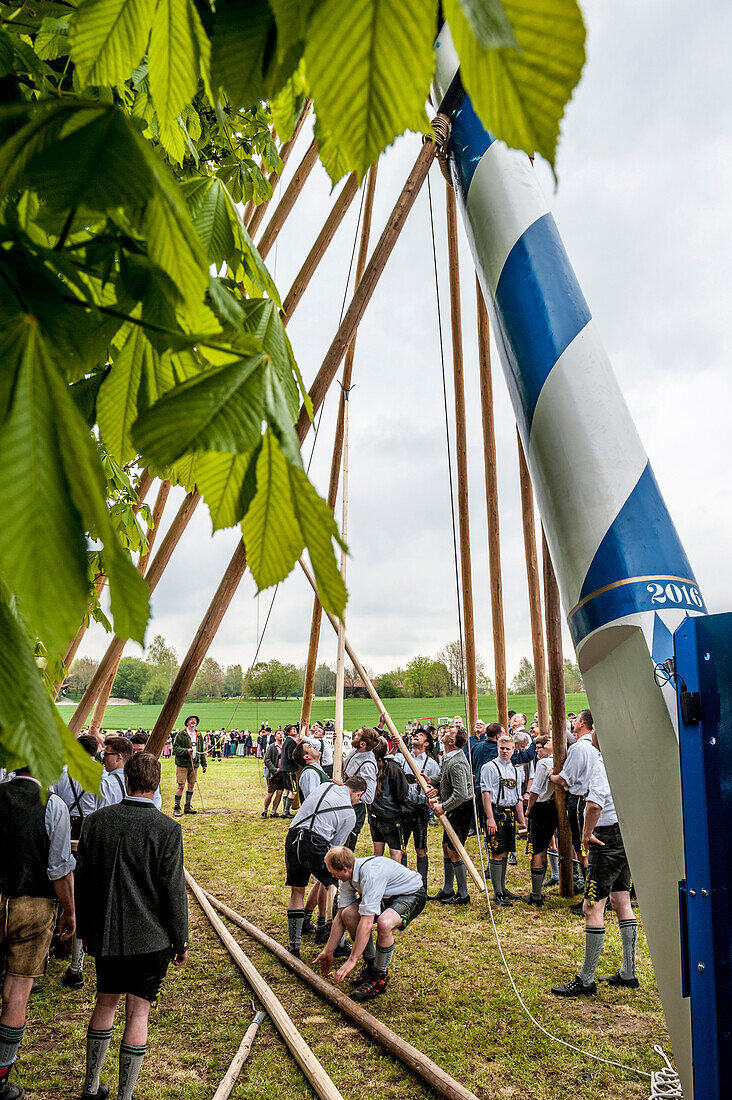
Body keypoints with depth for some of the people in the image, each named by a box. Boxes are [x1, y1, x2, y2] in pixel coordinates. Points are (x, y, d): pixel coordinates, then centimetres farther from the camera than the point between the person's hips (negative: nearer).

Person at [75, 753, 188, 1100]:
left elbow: (81, 880, 3)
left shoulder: (97, 820, -5)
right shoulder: (167, 829, -15)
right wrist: (180, 941, 1)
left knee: (106, 1002, 22)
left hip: (105, 934, 4)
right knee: (138, 1012, 8)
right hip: (150, 937, -4)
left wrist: (85, 930, 17)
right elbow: (173, 890, -12)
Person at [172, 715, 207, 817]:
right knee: (181, 785, -6)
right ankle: (176, 808, 2)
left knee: (191, 785, 8)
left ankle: (187, 806, 20)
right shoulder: (181, 734, -4)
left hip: (194, 764, 5)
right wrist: (186, 751, -21)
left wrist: (203, 764, 15)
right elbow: (175, 748, -8)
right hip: (182, 764, -5)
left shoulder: (199, 735, 13)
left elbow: (202, 751, 19)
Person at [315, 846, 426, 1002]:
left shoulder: (370, 874, -35)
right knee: (348, 915, -12)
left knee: (384, 923, -36)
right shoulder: (348, 875, -8)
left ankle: (380, 976, -11)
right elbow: (340, 915, 2)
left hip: (411, 894, -8)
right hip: (387, 896, 8)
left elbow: (366, 923, -36)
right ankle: (371, 964, 7)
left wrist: (352, 961, -31)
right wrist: (328, 951, 4)